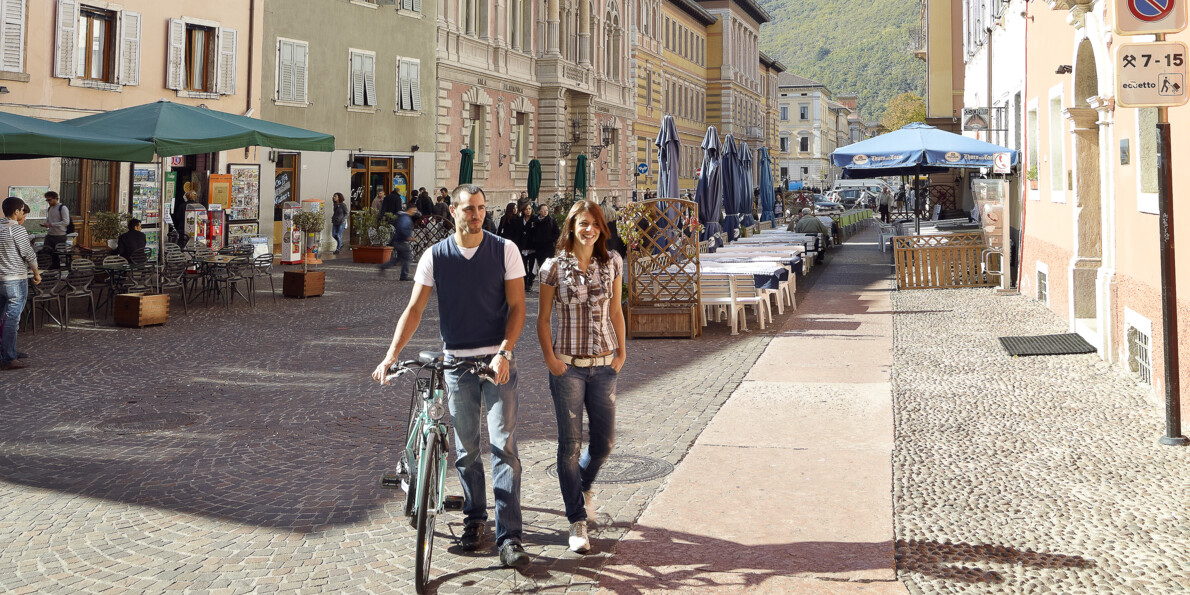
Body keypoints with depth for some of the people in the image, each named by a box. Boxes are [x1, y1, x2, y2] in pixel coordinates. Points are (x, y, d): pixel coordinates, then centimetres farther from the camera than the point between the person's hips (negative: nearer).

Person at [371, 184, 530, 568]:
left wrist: (504, 353, -17)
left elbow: (517, 306, -3)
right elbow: (415, 308, -1)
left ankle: (509, 536, -6)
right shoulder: (435, 256, 2)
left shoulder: (504, 250, -2)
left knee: (504, 446, -7)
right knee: (465, 449, 9)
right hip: (456, 362, 2)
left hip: (497, 359, -2)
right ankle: (474, 519, 27)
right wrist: (391, 355, -13)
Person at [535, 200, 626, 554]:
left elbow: (615, 312, 12)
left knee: (605, 441, 6)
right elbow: (543, 319, 1)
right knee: (570, 444, -1)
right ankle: (578, 522, 9)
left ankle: (585, 484, 40)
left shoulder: (612, 264, 4)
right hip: (568, 366, -3)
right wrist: (549, 358, -8)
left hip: (604, 365, 3)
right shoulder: (554, 268, -4)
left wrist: (622, 351, 7)